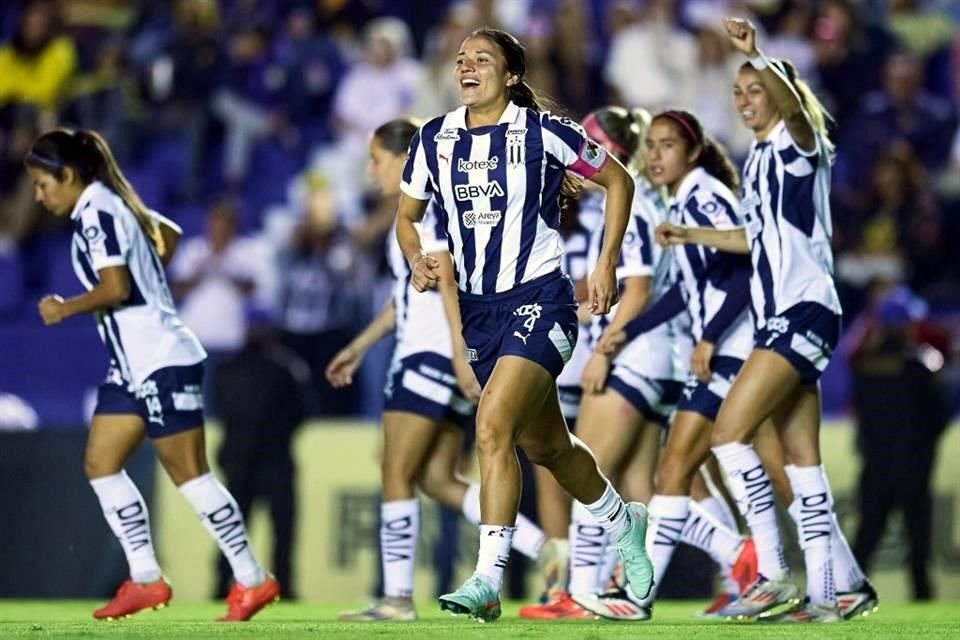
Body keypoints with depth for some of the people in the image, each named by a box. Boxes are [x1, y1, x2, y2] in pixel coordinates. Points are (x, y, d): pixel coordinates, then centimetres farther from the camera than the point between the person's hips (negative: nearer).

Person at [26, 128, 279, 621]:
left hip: (161, 361, -10)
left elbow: (115, 288, -25)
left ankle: (252, 580, -3)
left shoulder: (96, 214, -15)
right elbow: (168, 234, 32)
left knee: (188, 473, -7)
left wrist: (64, 309, -12)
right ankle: (145, 579, 6)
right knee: (100, 465, 6)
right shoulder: (109, 207, 15)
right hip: (133, 364, 10)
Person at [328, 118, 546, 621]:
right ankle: (549, 550, 3)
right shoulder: (417, 211, 20)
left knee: (396, 475, -6)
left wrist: (460, 357, -24)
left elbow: (447, 285, -17)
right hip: (428, 354, 10)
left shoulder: (429, 207, -9)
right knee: (437, 478, 7)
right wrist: (359, 347, 30)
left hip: (435, 354, -10)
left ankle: (398, 597, -5)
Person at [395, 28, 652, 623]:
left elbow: (618, 180, 2)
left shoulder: (543, 131, -10)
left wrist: (607, 263, -3)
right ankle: (624, 522, 44)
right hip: (478, 307, 6)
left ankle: (487, 580, -23)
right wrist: (418, 260, -5)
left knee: (493, 424, -24)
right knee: (545, 444, 17)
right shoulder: (435, 138, 3)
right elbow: (408, 215, 16)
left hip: (540, 299, -6)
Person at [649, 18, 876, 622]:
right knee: (801, 457, 6)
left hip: (805, 309, -9)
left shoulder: (797, 143, -5)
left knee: (730, 430, -16)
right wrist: (691, 234, 35)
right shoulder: (760, 157, 19)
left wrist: (758, 57, -45)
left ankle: (774, 576, -16)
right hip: (779, 316, 9)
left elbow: (791, 105, -30)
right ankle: (839, 584, 8)